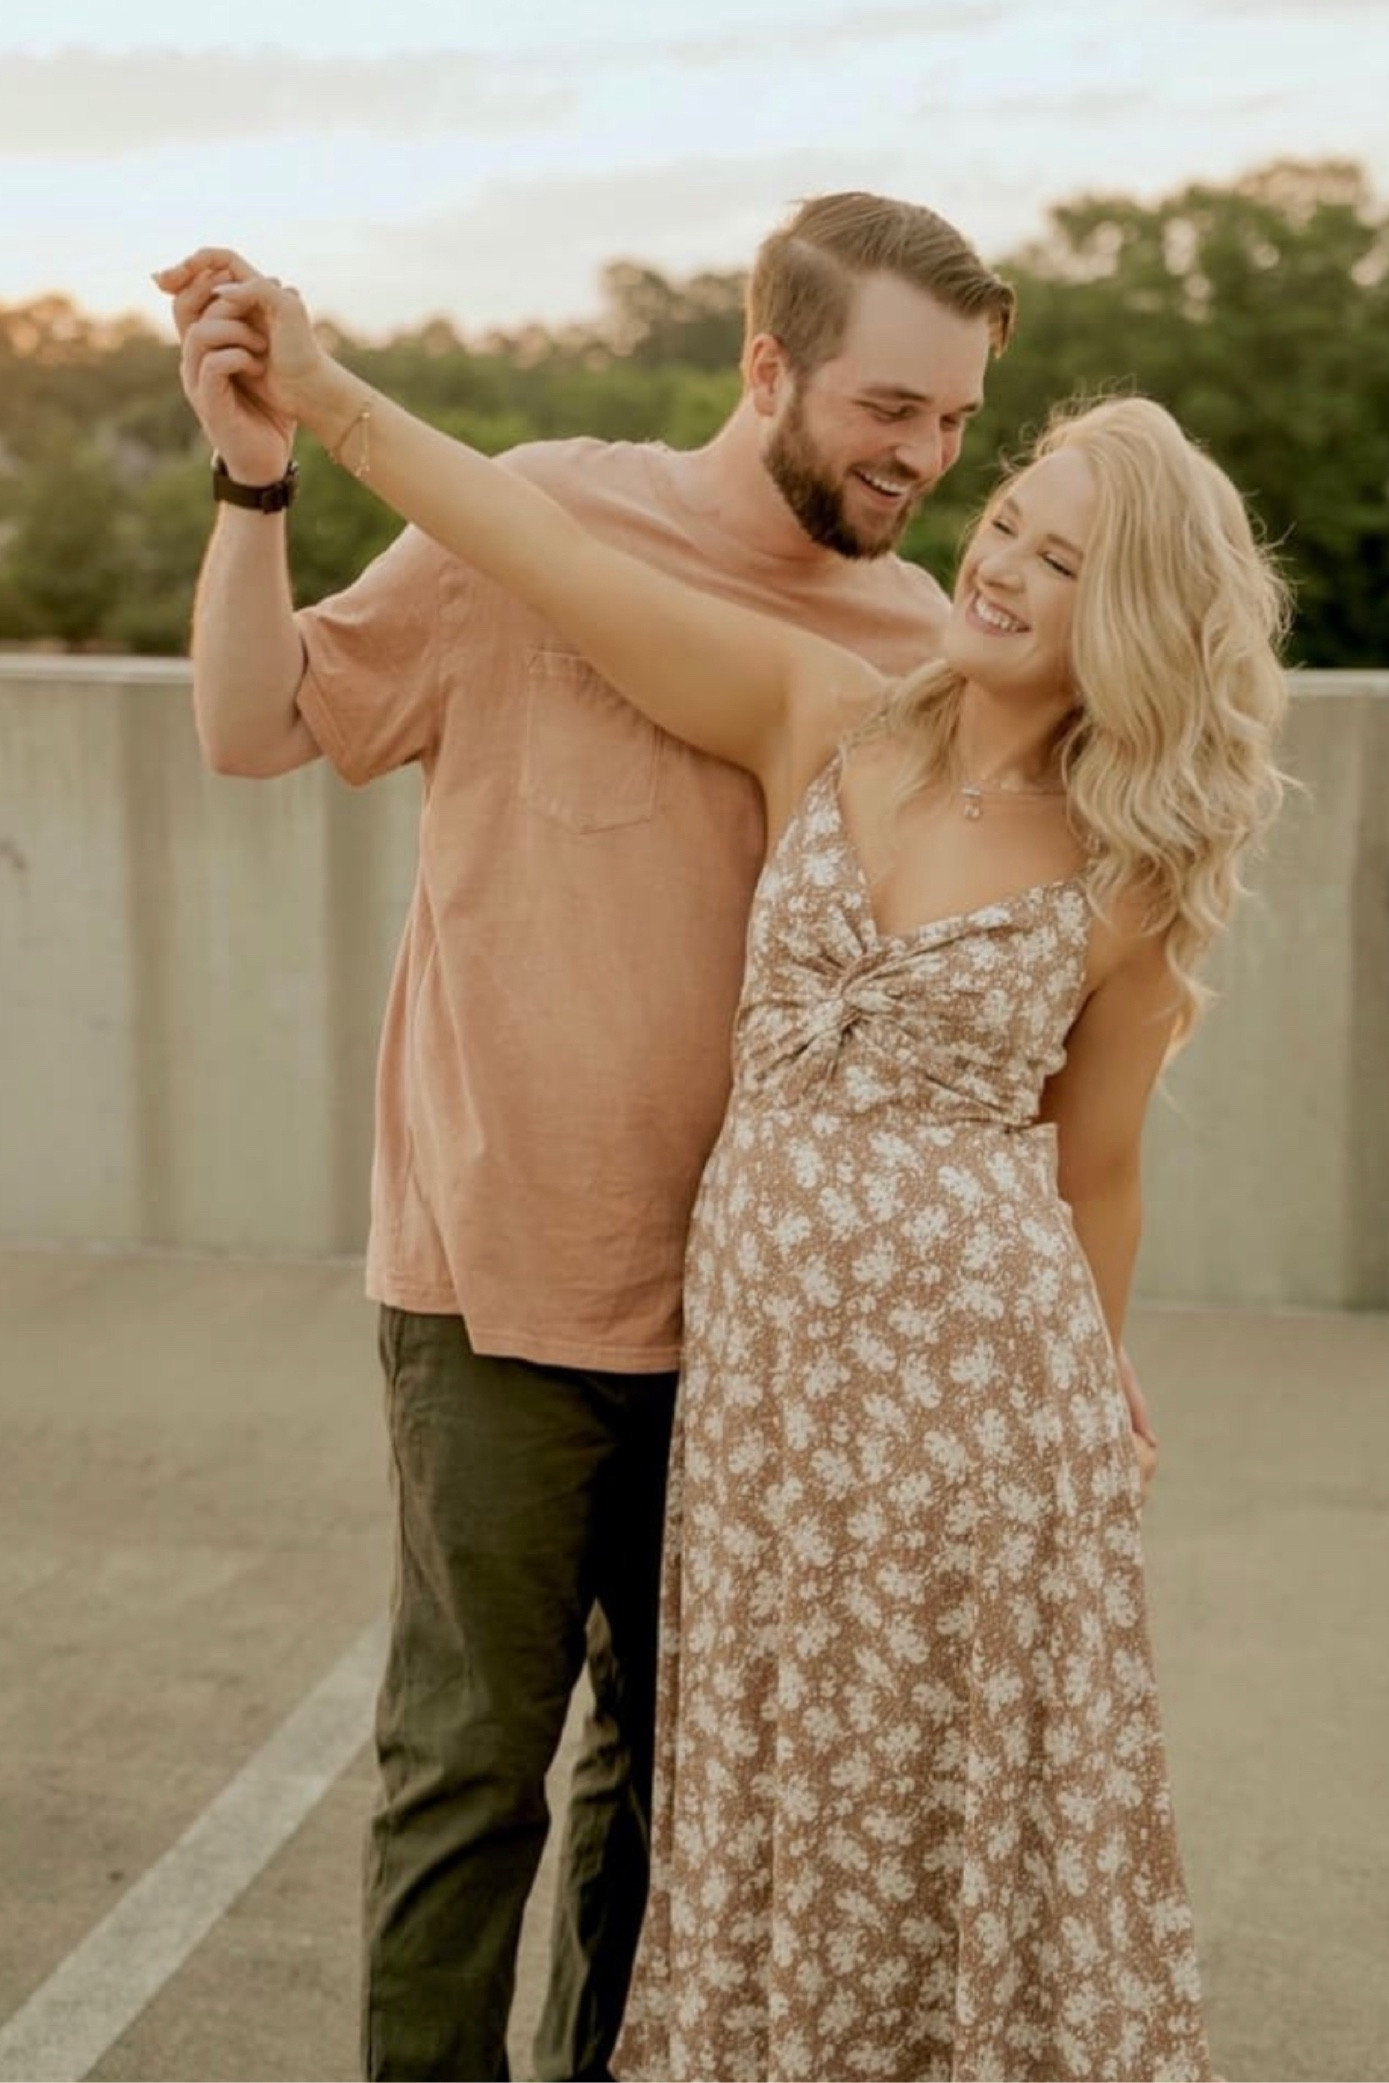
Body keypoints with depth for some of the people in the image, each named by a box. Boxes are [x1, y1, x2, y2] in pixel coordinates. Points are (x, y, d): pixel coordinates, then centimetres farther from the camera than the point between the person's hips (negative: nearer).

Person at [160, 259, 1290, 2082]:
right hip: (761, 1311, 3)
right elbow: (567, 567, -6)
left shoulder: (1131, 885, -4)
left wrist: (1083, 1405, 15)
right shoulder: (822, 721, 0)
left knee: (974, 1766, 7)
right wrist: (326, 400, -12)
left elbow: (1093, 1174, 6)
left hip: (972, 1335, -2)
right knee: (780, 1760, 12)